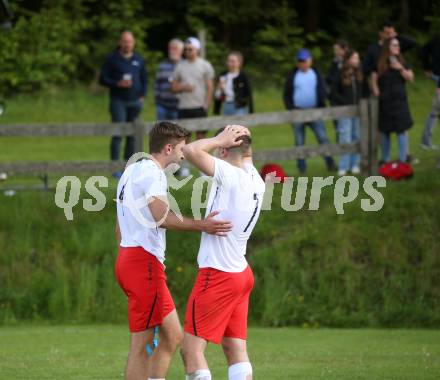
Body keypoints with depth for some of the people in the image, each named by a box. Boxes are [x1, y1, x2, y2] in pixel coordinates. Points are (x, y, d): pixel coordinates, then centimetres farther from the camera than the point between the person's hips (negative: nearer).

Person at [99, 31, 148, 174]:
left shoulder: (139, 60, 13)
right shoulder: (112, 59, 1)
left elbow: (144, 79, 20)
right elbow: (103, 79, 0)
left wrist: (142, 95, 6)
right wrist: (118, 84, -15)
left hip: (135, 102, 4)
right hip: (119, 101, -4)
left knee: (133, 135, 4)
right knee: (118, 133, -10)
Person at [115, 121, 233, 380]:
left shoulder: (132, 171, 21)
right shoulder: (150, 172, -10)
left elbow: (120, 229, 26)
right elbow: (162, 217, -25)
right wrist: (201, 226, -33)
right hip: (145, 261, -10)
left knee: (173, 335, 9)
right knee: (142, 343, -9)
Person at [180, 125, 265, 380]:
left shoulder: (231, 176, -17)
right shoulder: (257, 182, 7)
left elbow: (192, 151, -27)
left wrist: (219, 140, -12)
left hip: (218, 274, -9)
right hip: (241, 273, 9)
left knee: (191, 349, -5)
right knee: (236, 350, 7)